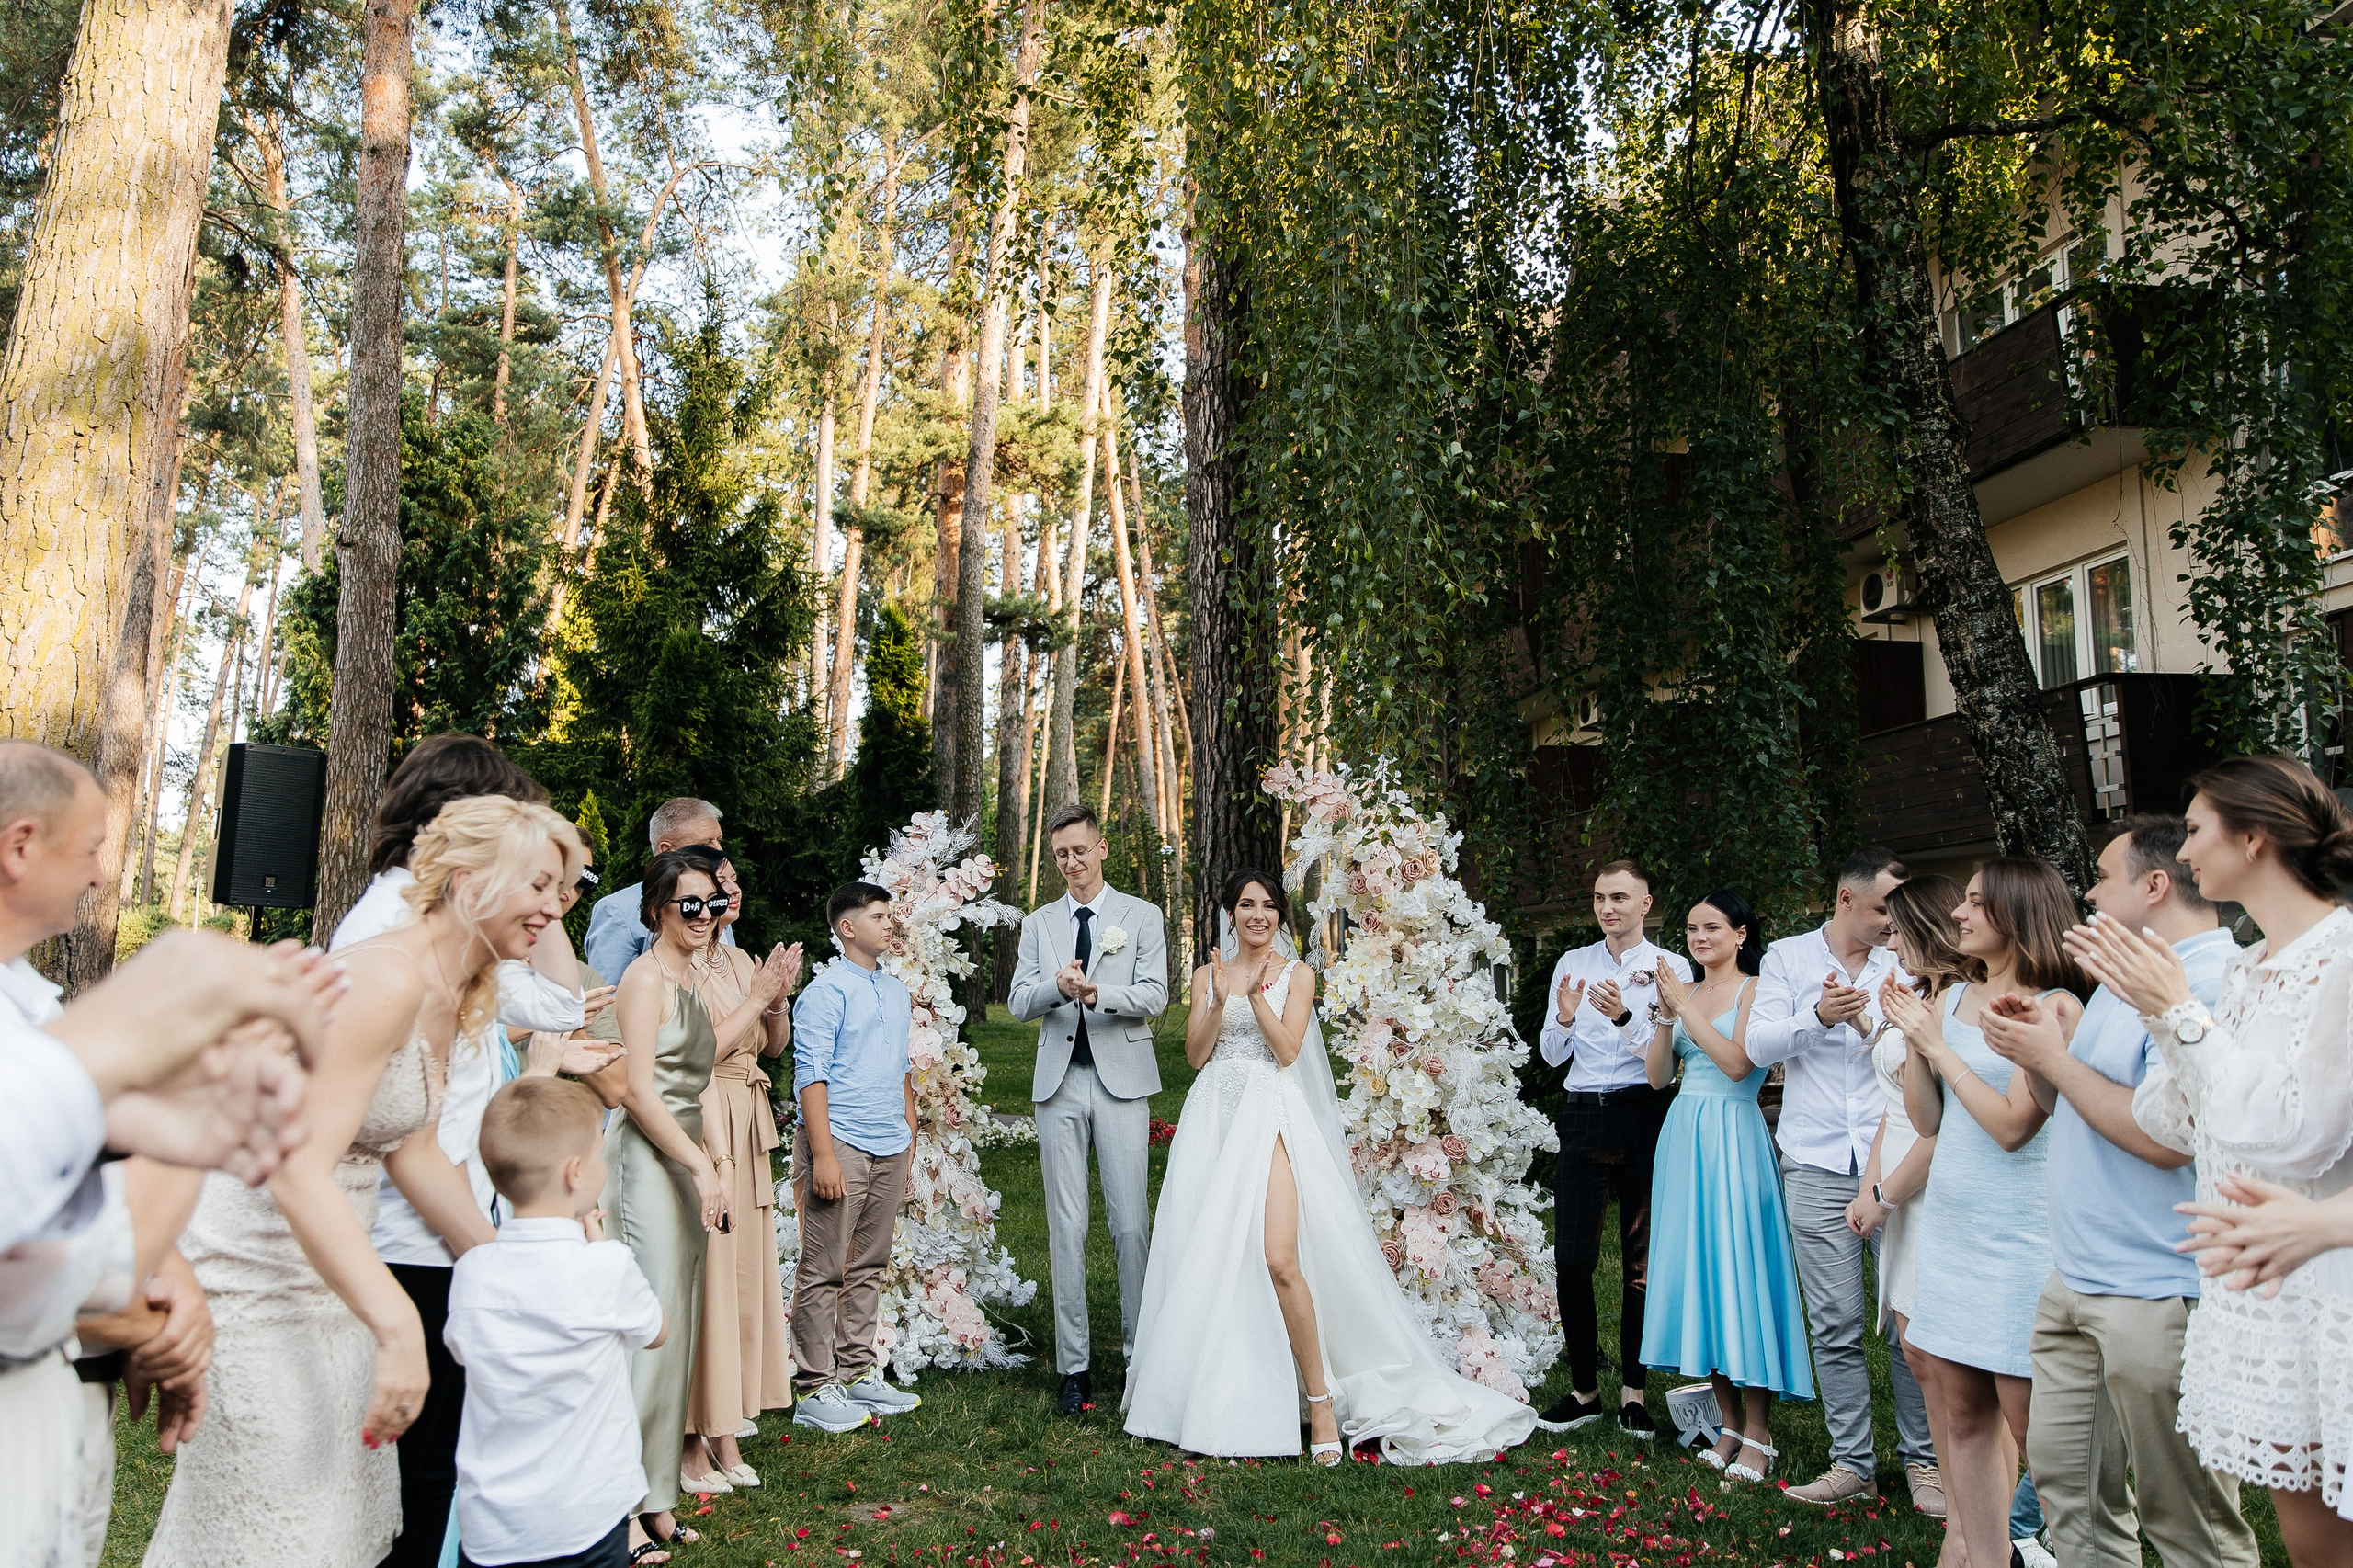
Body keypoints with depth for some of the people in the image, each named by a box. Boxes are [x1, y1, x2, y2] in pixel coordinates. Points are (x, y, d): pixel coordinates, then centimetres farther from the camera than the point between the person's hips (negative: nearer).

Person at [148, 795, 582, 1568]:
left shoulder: (454, 997, 6)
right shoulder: (387, 978, -24)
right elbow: (298, 1175, -30)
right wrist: (398, 1325, -33)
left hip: (328, 1274, 10)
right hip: (257, 1282, -9)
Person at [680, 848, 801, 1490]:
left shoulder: (739, 960, 13)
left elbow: (773, 1045, 15)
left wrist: (781, 996, 0)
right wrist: (759, 997, -16)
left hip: (747, 1132, 8)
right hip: (700, 1129, -8)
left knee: (744, 1269, 9)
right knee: (703, 1274, -4)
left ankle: (724, 1428, 19)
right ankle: (693, 1438, 7)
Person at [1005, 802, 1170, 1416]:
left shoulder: (1141, 917, 6)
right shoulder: (1038, 924, 14)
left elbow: (1154, 994, -5)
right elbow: (1018, 1004, 5)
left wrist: (1099, 992, -23)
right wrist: (1056, 985, -16)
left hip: (1122, 1078, -2)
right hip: (1059, 1082, 2)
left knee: (1131, 1221, -3)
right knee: (1066, 1225, 4)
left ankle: (1140, 1348, 10)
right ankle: (1074, 1363, 11)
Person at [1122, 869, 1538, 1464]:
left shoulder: (1297, 974, 6)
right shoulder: (1208, 974, 13)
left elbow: (1287, 1050, -4)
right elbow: (1196, 1054, 4)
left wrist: (1256, 993, -13)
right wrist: (1219, 1002, -11)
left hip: (1269, 1117, -3)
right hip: (1214, 1118, 3)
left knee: (1279, 1259, -16)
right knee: (1209, 1256, 1)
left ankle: (1321, 1402, -6)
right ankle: (1215, 1396, 15)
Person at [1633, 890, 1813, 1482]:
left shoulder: (1754, 991, -4)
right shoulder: (1684, 992, 13)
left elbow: (1738, 1063, -18)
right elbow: (1657, 1076, 7)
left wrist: (1686, 1007, -15)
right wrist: (1666, 1013, -5)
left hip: (1733, 1139, -6)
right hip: (1683, 1138, 6)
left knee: (1737, 1264, -4)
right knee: (1695, 1269, 7)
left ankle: (1759, 1434, 6)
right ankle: (1730, 1424, 18)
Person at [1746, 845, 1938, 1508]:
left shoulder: (1905, 962, 9)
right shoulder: (1786, 956, 7)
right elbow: (1759, 1045, -2)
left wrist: (1864, 1021, -13)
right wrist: (1819, 1017, -17)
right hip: (1818, 1165, 0)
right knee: (1835, 1324, 2)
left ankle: (1921, 1458, 15)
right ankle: (1852, 1463, 13)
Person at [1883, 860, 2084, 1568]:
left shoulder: (2055, 1007, -9)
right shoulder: (1953, 999, 11)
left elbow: (2011, 1124, -15)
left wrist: (1939, 1043, -11)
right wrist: (1912, 1039, -1)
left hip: (2017, 1234, -7)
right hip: (1948, 1221, 7)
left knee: (2028, 1423, -2)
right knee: (1963, 1409, 10)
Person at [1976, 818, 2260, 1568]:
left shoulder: (2213, 983, -17)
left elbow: (2164, 1137, -26)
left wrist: (2055, 1058, -14)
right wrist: (2035, 1055, 1)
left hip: (2156, 1296, -9)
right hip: (2074, 1281, 9)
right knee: (2066, 1480, 17)